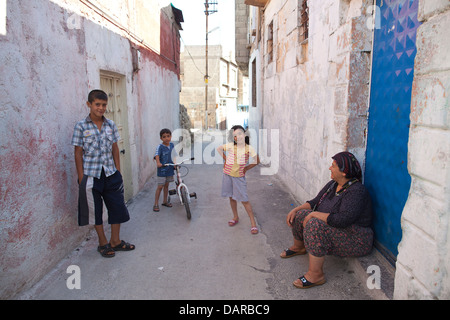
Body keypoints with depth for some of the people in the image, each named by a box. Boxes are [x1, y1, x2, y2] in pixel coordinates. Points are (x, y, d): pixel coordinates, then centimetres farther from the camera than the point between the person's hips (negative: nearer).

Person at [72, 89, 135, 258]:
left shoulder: (110, 124, 5)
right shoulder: (81, 126, -5)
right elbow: (78, 154, -4)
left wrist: (118, 173, 7)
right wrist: (82, 179, -8)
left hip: (111, 174, 4)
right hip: (91, 175, -3)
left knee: (117, 206, 8)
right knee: (95, 210, 9)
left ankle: (115, 241, 26)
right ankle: (103, 243, 27)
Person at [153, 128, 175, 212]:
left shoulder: (172, 145, 4)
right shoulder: (160, 147, -15)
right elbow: (157, 155, -31)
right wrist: (158, 163, -48)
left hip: (170, 169, 6)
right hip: (162, 170, -5)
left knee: (166, 186, 17)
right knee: (160, 186, -2)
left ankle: (165, 201, 31)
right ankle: (156, 204, 9)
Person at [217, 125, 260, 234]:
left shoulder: (249, 148, -9)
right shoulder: (230, 146, -7)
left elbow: (257, 161, 3)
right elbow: (219, 148, 11)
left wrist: (246, 168, 1)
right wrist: (225, 159, 6)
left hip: (239, 176, -2)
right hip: (227, 174, 2)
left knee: (244, 200, -3)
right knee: (231, 197, 14)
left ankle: (253, 223, 5)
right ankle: (235, 217, 33)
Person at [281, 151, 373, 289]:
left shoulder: (356, 191, -24)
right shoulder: (333, 184, 3)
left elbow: (343, 220, -35)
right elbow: (315, 202, 11)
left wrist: (314, 214, -26)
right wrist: (295, 210, -2)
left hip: (354, 240, -9)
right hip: (330, 229, 9)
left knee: (315, 225, -32)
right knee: (299, 214, 0)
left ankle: (316, 275, -23)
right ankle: (298, 247, 29)